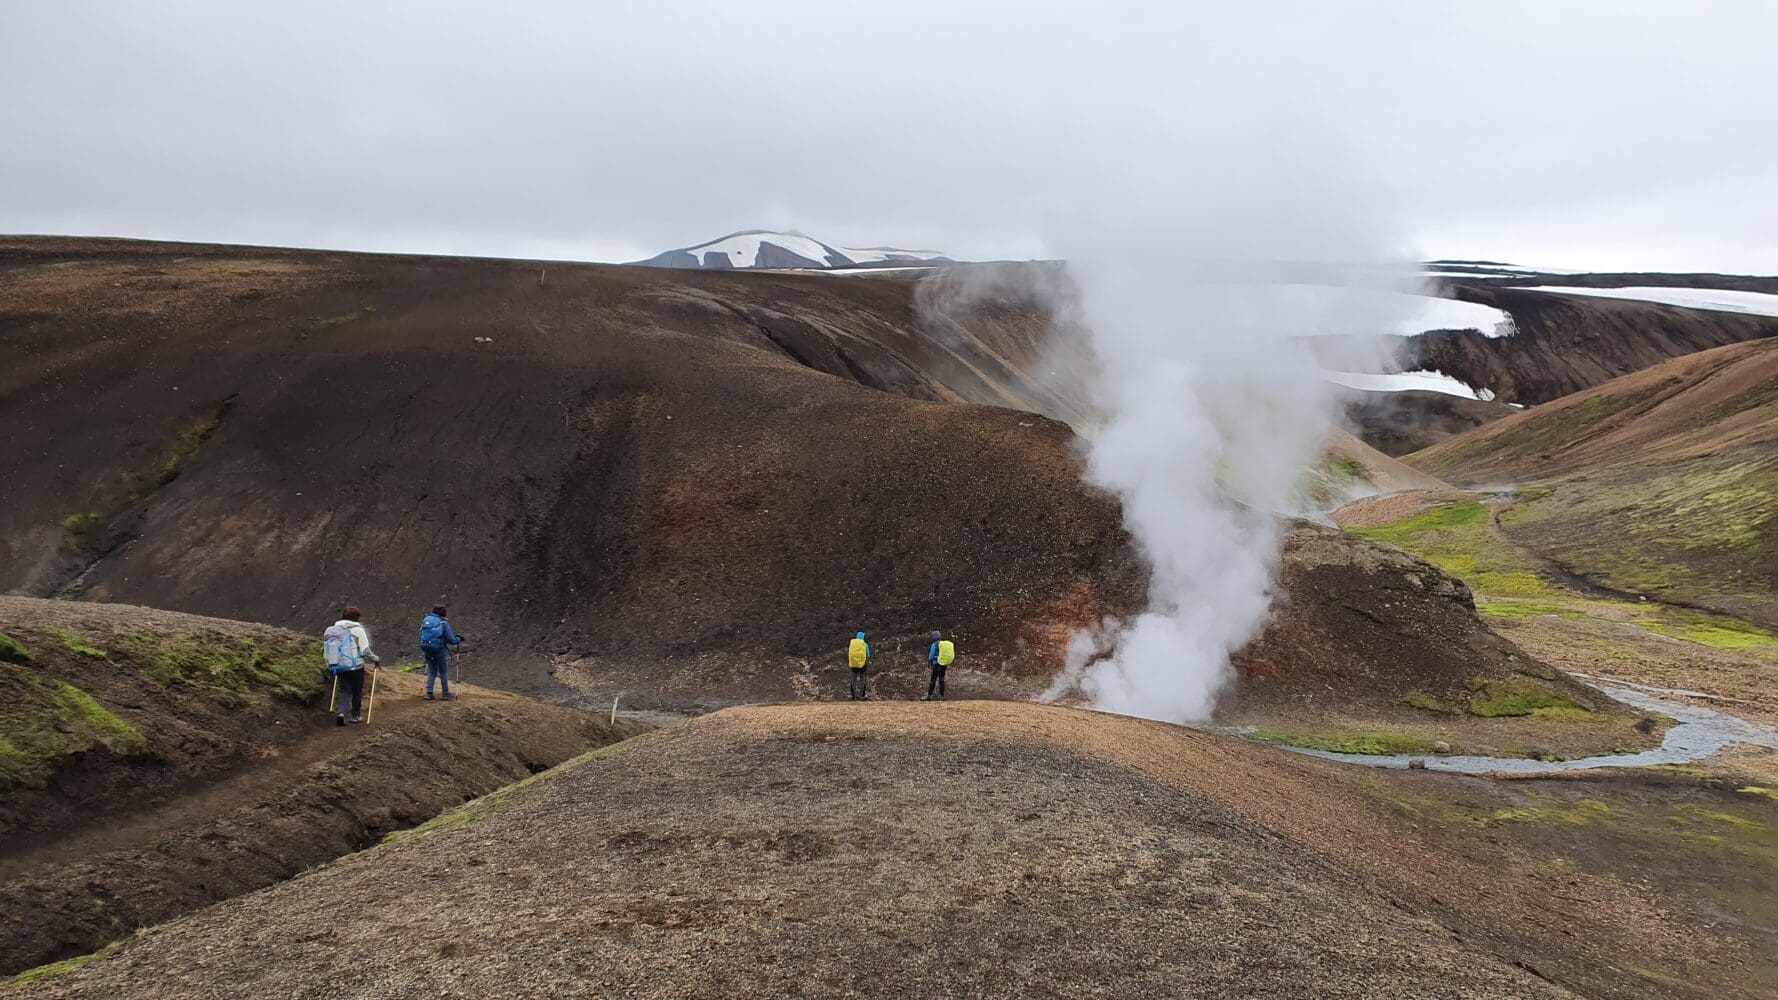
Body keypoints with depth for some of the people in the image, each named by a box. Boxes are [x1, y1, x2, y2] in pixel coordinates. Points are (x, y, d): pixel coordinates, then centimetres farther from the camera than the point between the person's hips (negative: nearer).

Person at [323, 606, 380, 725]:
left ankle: (341, 712, -4)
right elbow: (366, 651, -14)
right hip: (355, 667, -4)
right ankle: (356, 715, 22)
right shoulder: (357, 630, -10)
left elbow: (324, 650, 5)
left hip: (339, 668, 4)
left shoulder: (331, 630, 4)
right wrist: (376, 660, 2)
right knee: (357, 690, 15)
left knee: (345, 690, 16)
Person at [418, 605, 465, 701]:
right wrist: (459, 639, 8)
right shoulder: (443, 623, -13)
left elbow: (421, 636, 10)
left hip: (427, 650, 4)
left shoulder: (424, 621, 2)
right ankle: (446, 694, 16)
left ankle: (429, 693, 11)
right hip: (440, 650, -4)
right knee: (444, 673, 10)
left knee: (431, 671, 17)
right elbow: (451, 640, -12)